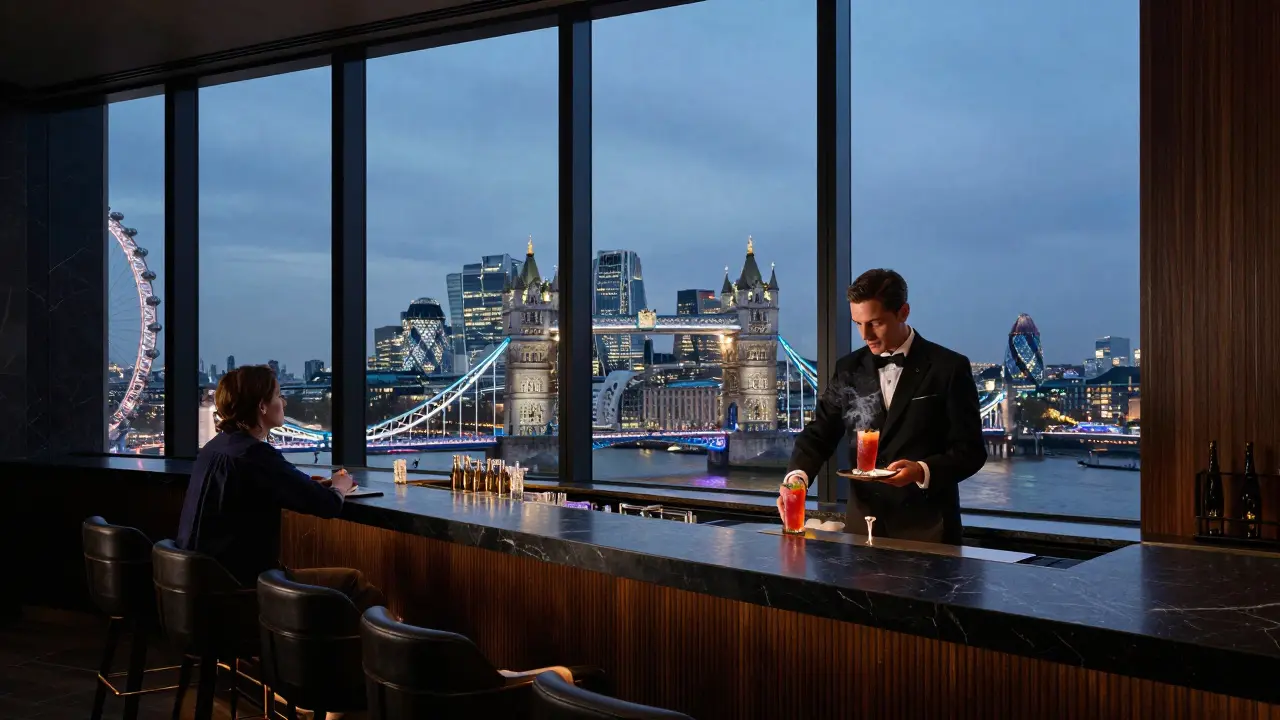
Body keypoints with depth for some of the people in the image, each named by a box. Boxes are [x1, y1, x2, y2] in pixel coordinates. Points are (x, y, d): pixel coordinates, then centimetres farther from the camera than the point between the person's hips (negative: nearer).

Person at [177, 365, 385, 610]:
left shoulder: (216, 446, 7)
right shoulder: (255, 455, -21)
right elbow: (329, 505, -15)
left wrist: (319, 484, 14)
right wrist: (339, 487, 7)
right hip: (242, 586, -10)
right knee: (354, 583, -1)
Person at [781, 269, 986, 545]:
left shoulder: (949, 368, -5)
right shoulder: (849, 369, 6)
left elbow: (971, 450, -6)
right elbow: (819, 434, 3)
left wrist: (922, 471, -24)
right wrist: (797, 476, -17)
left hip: (926, 528, -3)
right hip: (863, 522, 3)